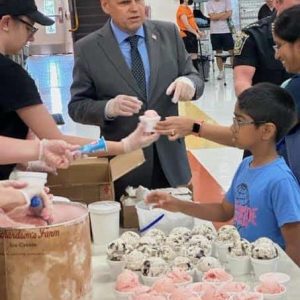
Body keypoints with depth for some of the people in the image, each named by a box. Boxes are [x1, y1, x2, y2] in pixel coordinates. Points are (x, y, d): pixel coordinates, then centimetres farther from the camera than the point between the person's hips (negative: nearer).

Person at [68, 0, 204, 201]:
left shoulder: (168, 33, 2)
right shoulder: (88, 48, -5)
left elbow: (193, 78, 7)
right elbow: (77, 106, -2)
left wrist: (188, 83, -17)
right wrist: (108, 108, -22)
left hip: (169, 157, 3)